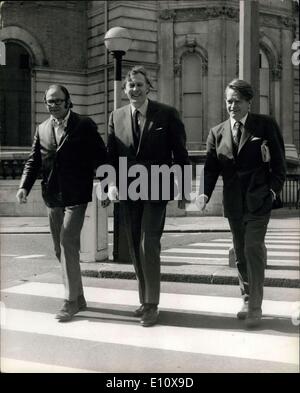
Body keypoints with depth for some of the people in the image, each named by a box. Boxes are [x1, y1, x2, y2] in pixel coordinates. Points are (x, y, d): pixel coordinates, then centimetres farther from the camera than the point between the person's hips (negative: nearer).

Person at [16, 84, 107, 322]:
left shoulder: (84, 125, -1)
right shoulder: (42, 129, 12)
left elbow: (100, 157, -2)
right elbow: (34, 161, 9)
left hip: (76, 196, -6)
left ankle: (71, 301, -7)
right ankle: (78, 299, 23)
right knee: (61, 249, 11)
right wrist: (25, 186, -6)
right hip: (53, 197, 6)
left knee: (68, 242, -15)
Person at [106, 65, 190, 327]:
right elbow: (111, 156, 8)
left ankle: (152, 305, 1)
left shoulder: (167, 114, -3)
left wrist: (183, 190, -2)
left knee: (149, 245, -11)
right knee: (135, 249, 10)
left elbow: (180, 155, -1)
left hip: (155, 191, -4)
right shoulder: (116, 117, 7)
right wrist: (112, 183, -8)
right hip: (127, 193, 4)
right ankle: (144, 300, 24)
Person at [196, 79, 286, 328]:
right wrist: (205, 193, -14)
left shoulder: (266, 125, -1)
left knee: (253, 249, -13)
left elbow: (279, 162, -1)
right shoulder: (217, 132, 8)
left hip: (258, 200, -4)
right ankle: (247, 301, 26)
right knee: (241, 254, 12)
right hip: (233, 203, 4)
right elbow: (211, 168, 2)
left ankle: (255, 307, -4)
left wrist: (274, 189, -12)